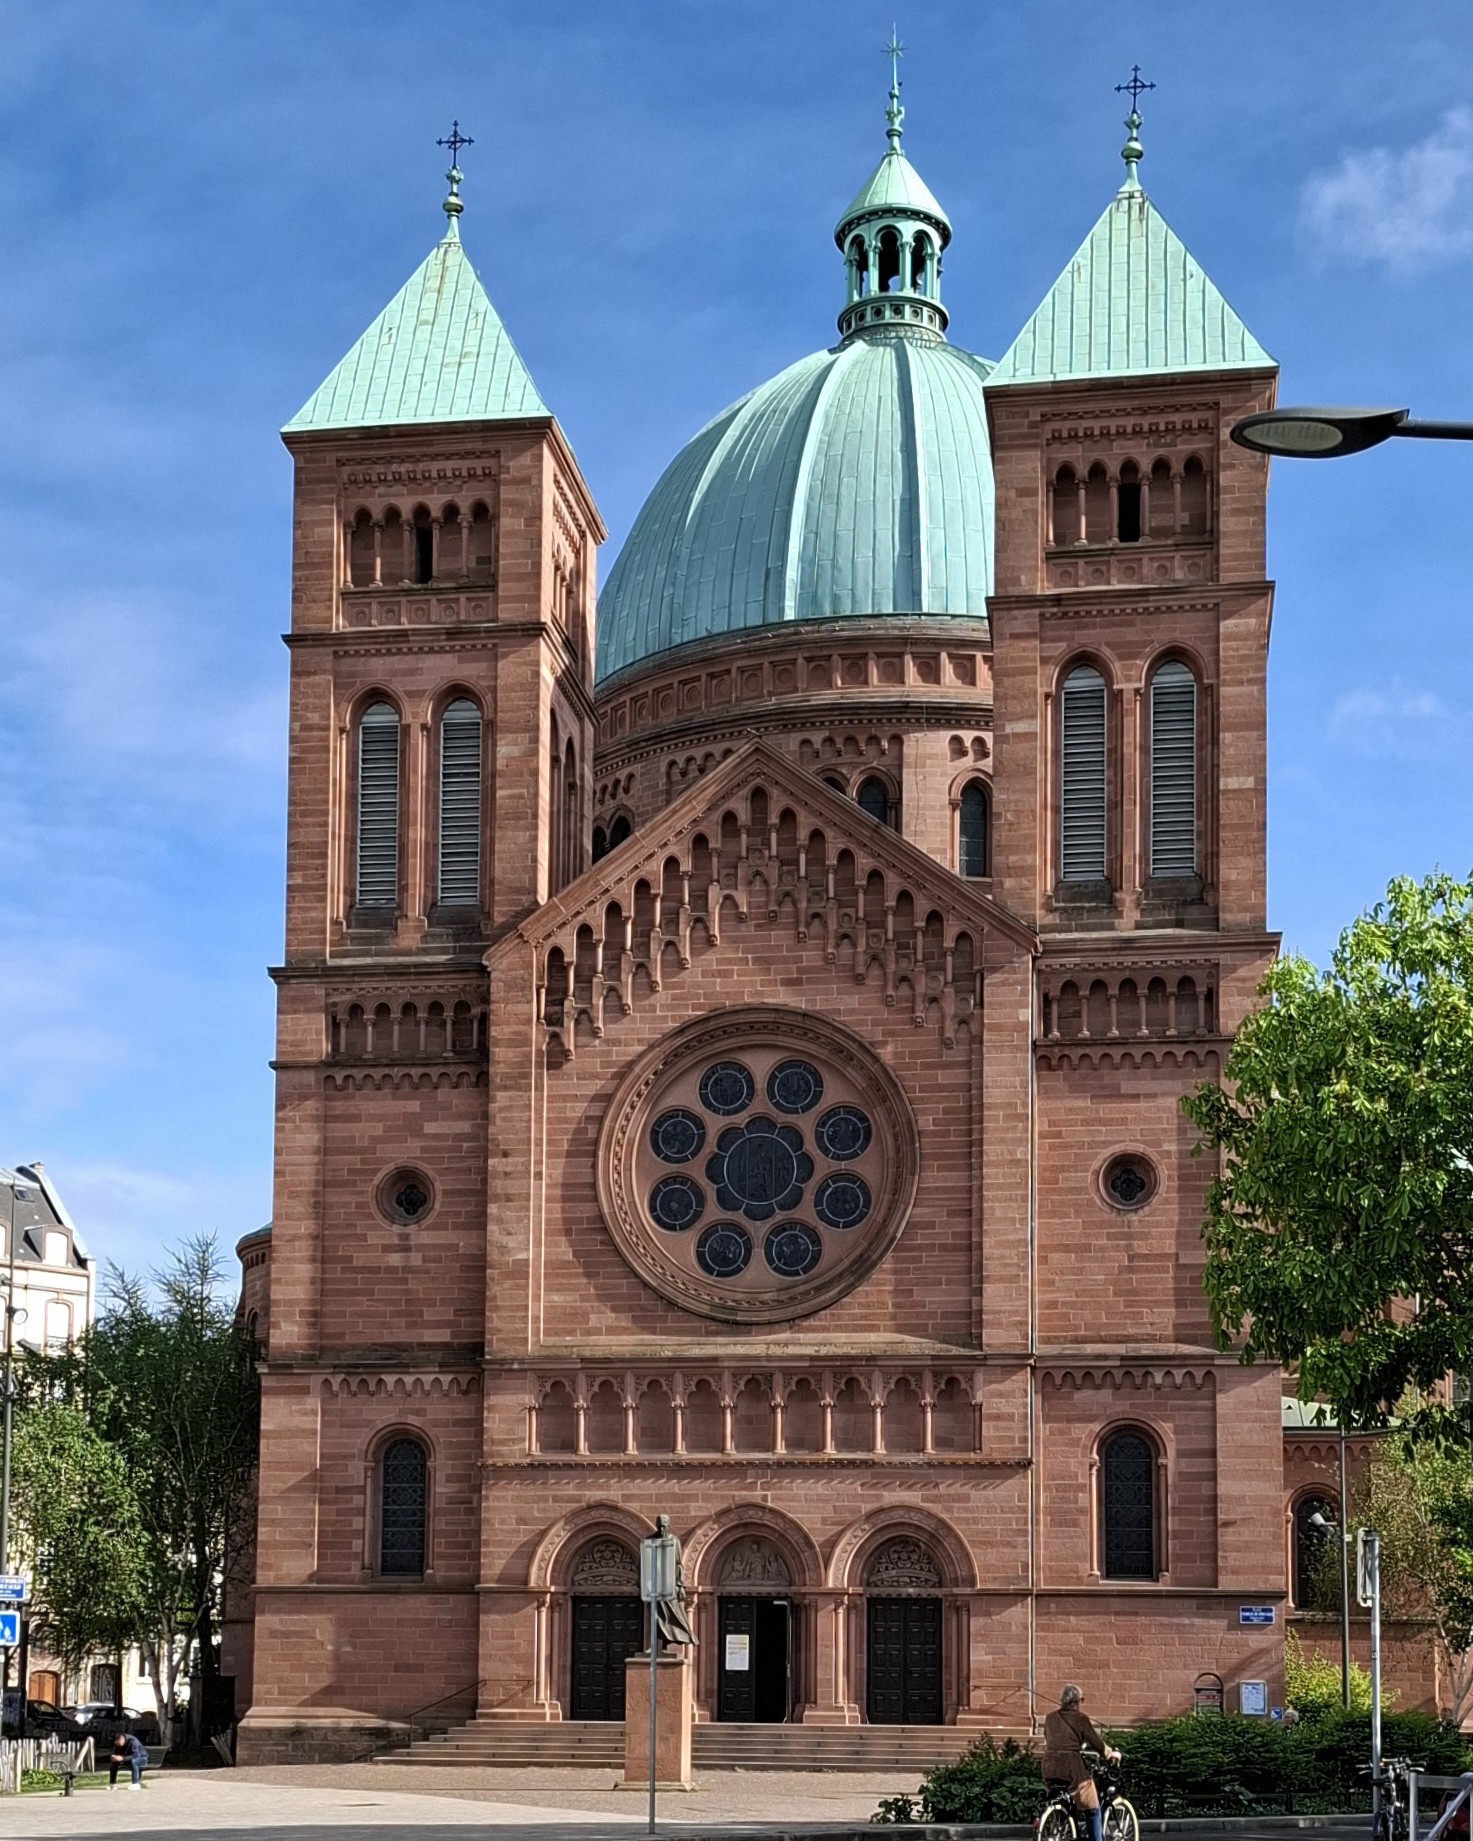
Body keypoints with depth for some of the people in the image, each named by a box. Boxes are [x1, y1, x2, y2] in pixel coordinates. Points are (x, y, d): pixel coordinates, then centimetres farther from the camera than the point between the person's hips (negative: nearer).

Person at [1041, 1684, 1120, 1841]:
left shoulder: (1050, 1718, 14)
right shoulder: (1080, 1718, -3)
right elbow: (1096, 1744, -1)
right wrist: (1111, 1755, 17)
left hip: (1049, 1770, 5)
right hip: (1072, 1769, -5)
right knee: (1092, 1810, 8)